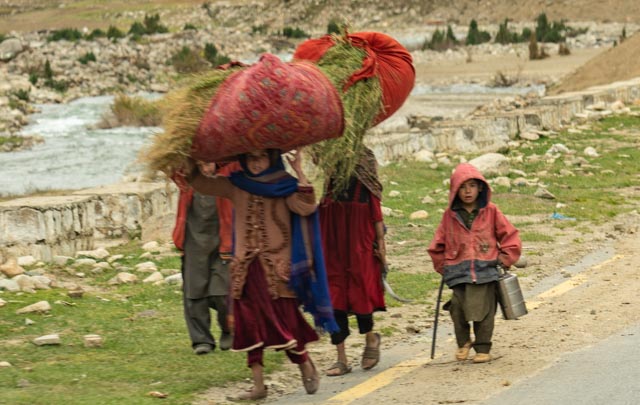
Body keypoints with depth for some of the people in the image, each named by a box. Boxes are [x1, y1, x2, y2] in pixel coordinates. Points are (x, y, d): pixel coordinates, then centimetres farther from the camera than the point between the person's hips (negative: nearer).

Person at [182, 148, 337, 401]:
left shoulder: (284, 185, -3)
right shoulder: (236, 185, 8)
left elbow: (306, 207, -19)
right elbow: (202, 185, 10)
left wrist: (299, 172, -21)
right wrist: (188, 164, -4)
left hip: (277, 268, -4)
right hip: (246, 268, 5)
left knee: (284, 322, -7)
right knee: (250, 325, 5)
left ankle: (306, 367, 17)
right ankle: (258, 385, 11)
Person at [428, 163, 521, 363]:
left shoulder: (490, 211, 3)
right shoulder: (450, 215, 6)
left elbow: (510, 236, 9)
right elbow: (437, 245, 15)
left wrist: (504, 259, 2)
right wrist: (443, 267, 9)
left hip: (486, 270, -1)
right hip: (458, 270, 1)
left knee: (484, 310, -5)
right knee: (459, 308, -5)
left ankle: (483, 348, 7)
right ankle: (463, 343, 17)